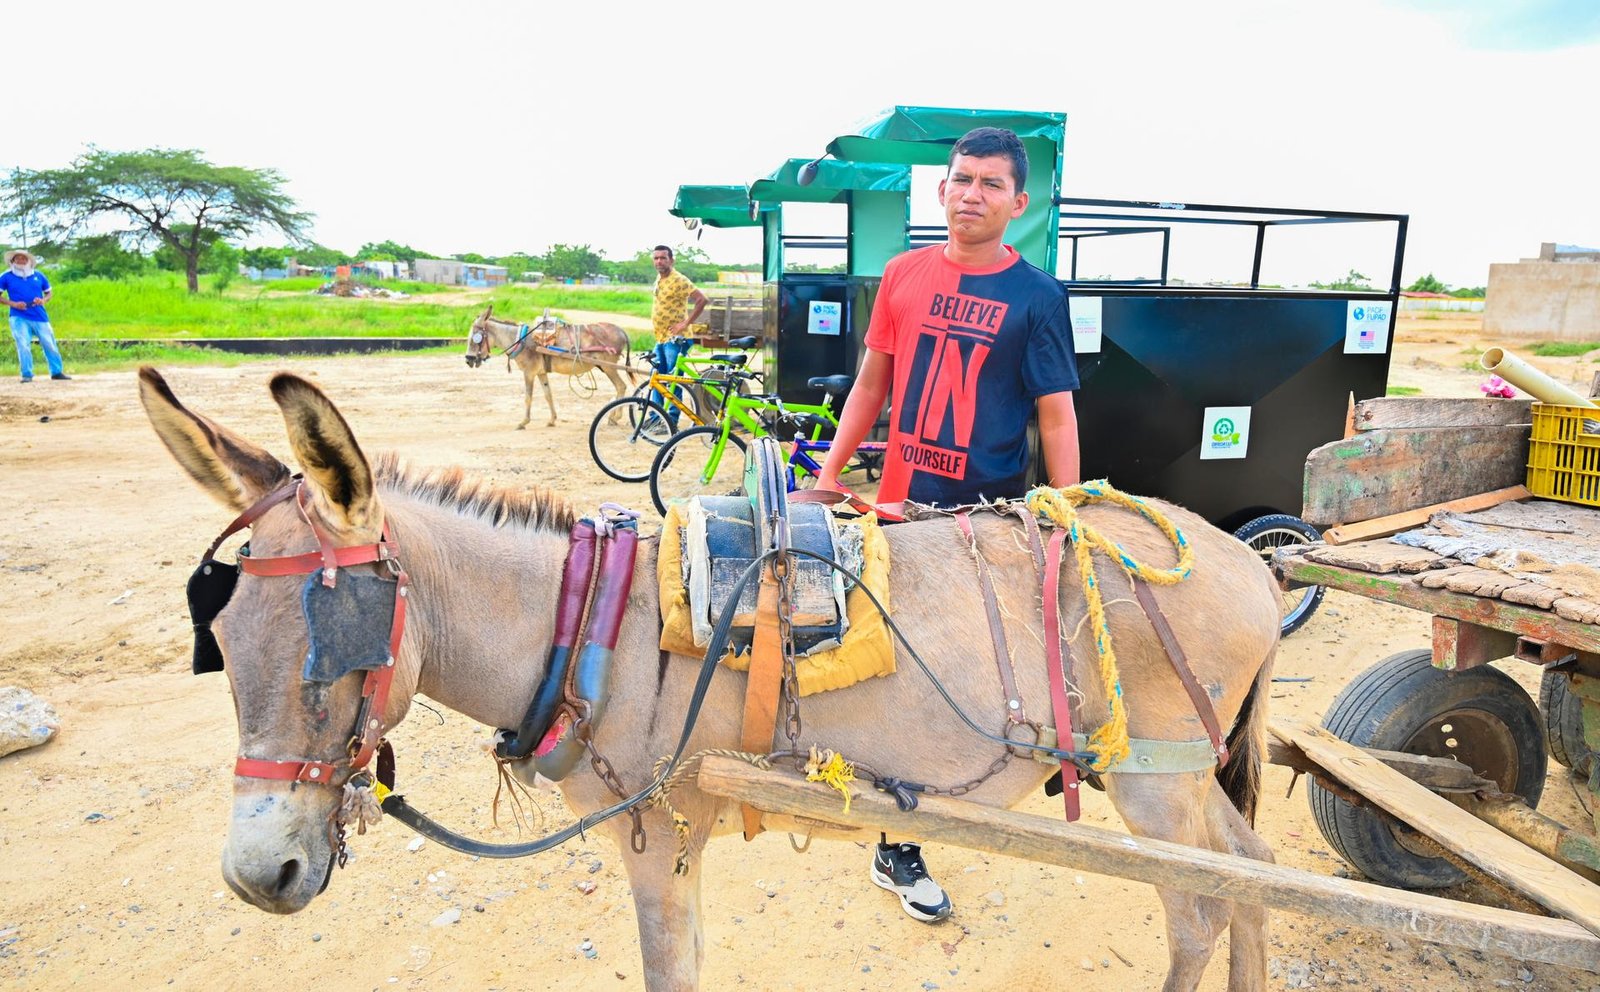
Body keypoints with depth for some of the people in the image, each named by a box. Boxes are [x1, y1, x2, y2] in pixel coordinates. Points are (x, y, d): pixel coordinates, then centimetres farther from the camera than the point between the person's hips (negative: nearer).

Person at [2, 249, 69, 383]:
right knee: (23, 345, -7)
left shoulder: (38, 276, 9)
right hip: (19, 318, -2)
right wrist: (12, 303, -11)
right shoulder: (6, 276, 2)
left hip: (40, 317, 2)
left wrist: (43, 300, -5)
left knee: (49, 344, 4)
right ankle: (27, 374, -1)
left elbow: (48, 293, 16)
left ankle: (57, 372, 13)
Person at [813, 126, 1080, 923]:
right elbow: (872, 382, 9)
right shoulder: (903, 274, 4)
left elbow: (1056, 415, -6)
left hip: (989, 515, -2)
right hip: (900, 503, 3)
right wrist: (830, 476, 6)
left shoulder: (1036, 295, -5)